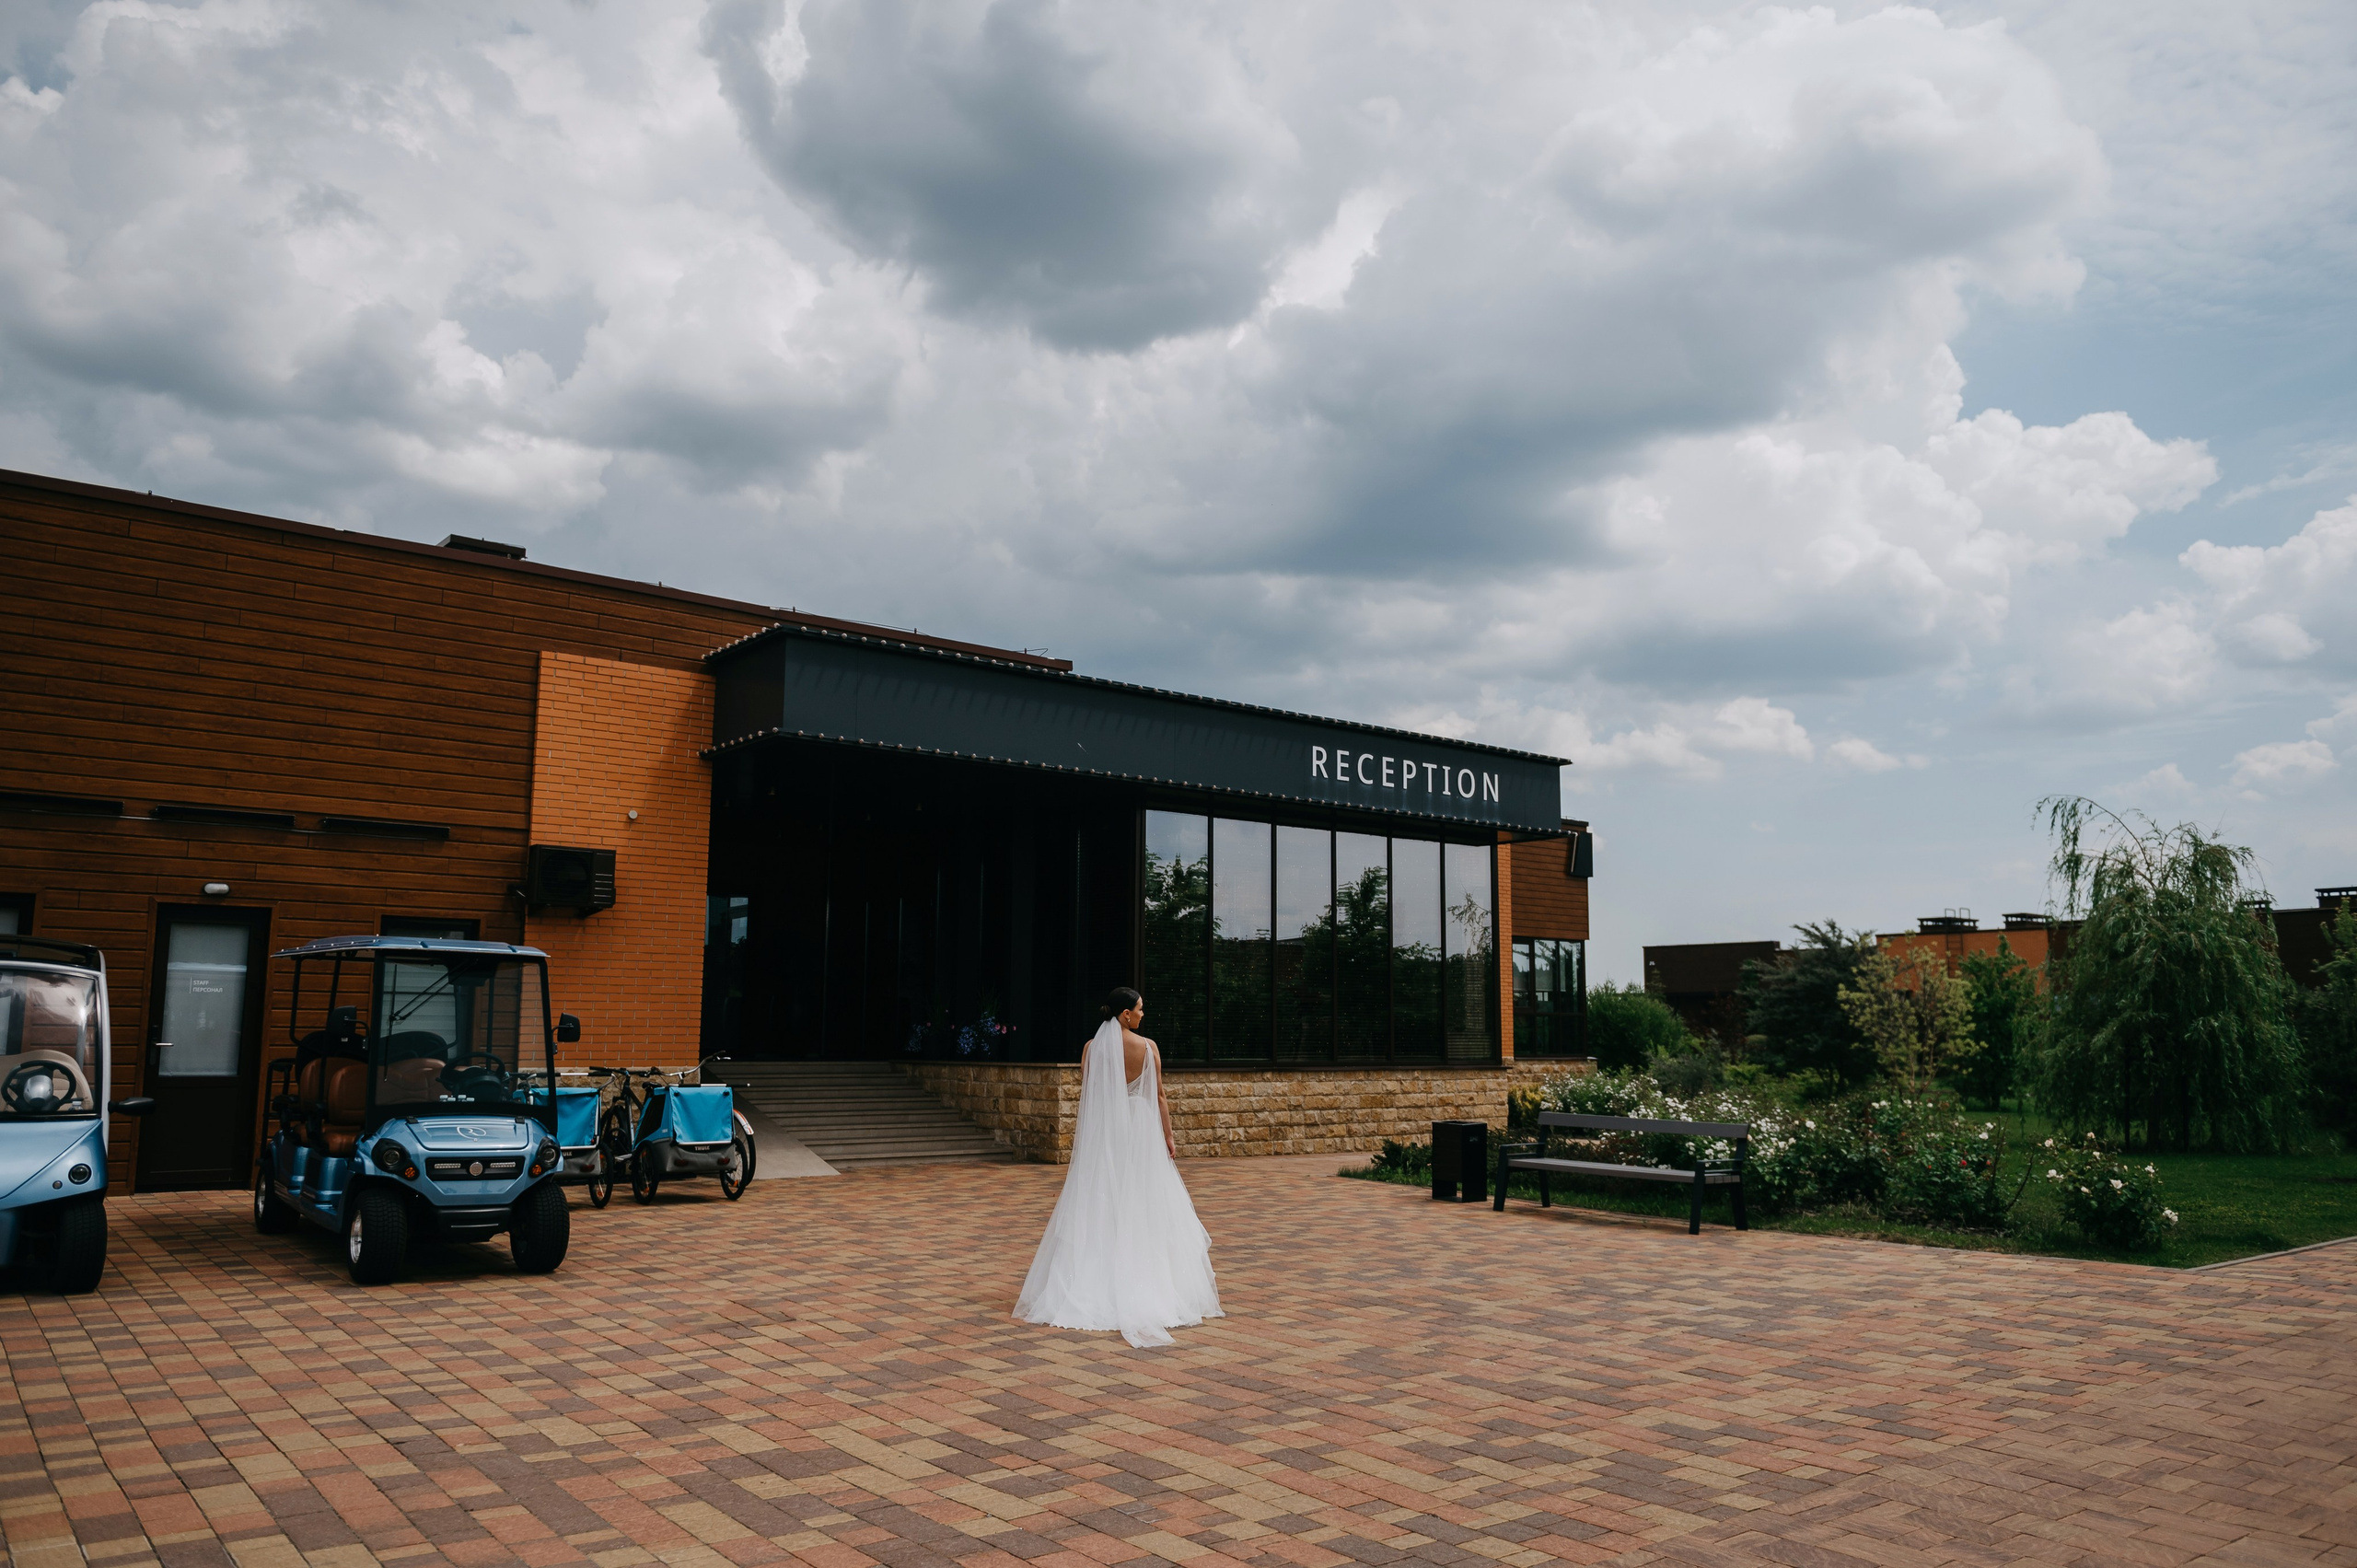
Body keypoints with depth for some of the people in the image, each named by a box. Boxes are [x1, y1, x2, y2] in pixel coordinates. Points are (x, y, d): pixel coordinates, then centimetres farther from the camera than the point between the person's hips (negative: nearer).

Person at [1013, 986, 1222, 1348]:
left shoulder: (1092, 1047, -2)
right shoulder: (1148, 1047, -7)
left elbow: (1085, 1097, 2)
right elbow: (1158, 1097, -3)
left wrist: (1080, 1131, 12)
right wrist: (1168, 1136, 5)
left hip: (1101, 1133, 2)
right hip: (1140, 1132, -2)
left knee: (1097, 1206, 6)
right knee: (1145, 1208, 6)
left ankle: (1095, 1285, 6)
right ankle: (1148, 1282, 9)